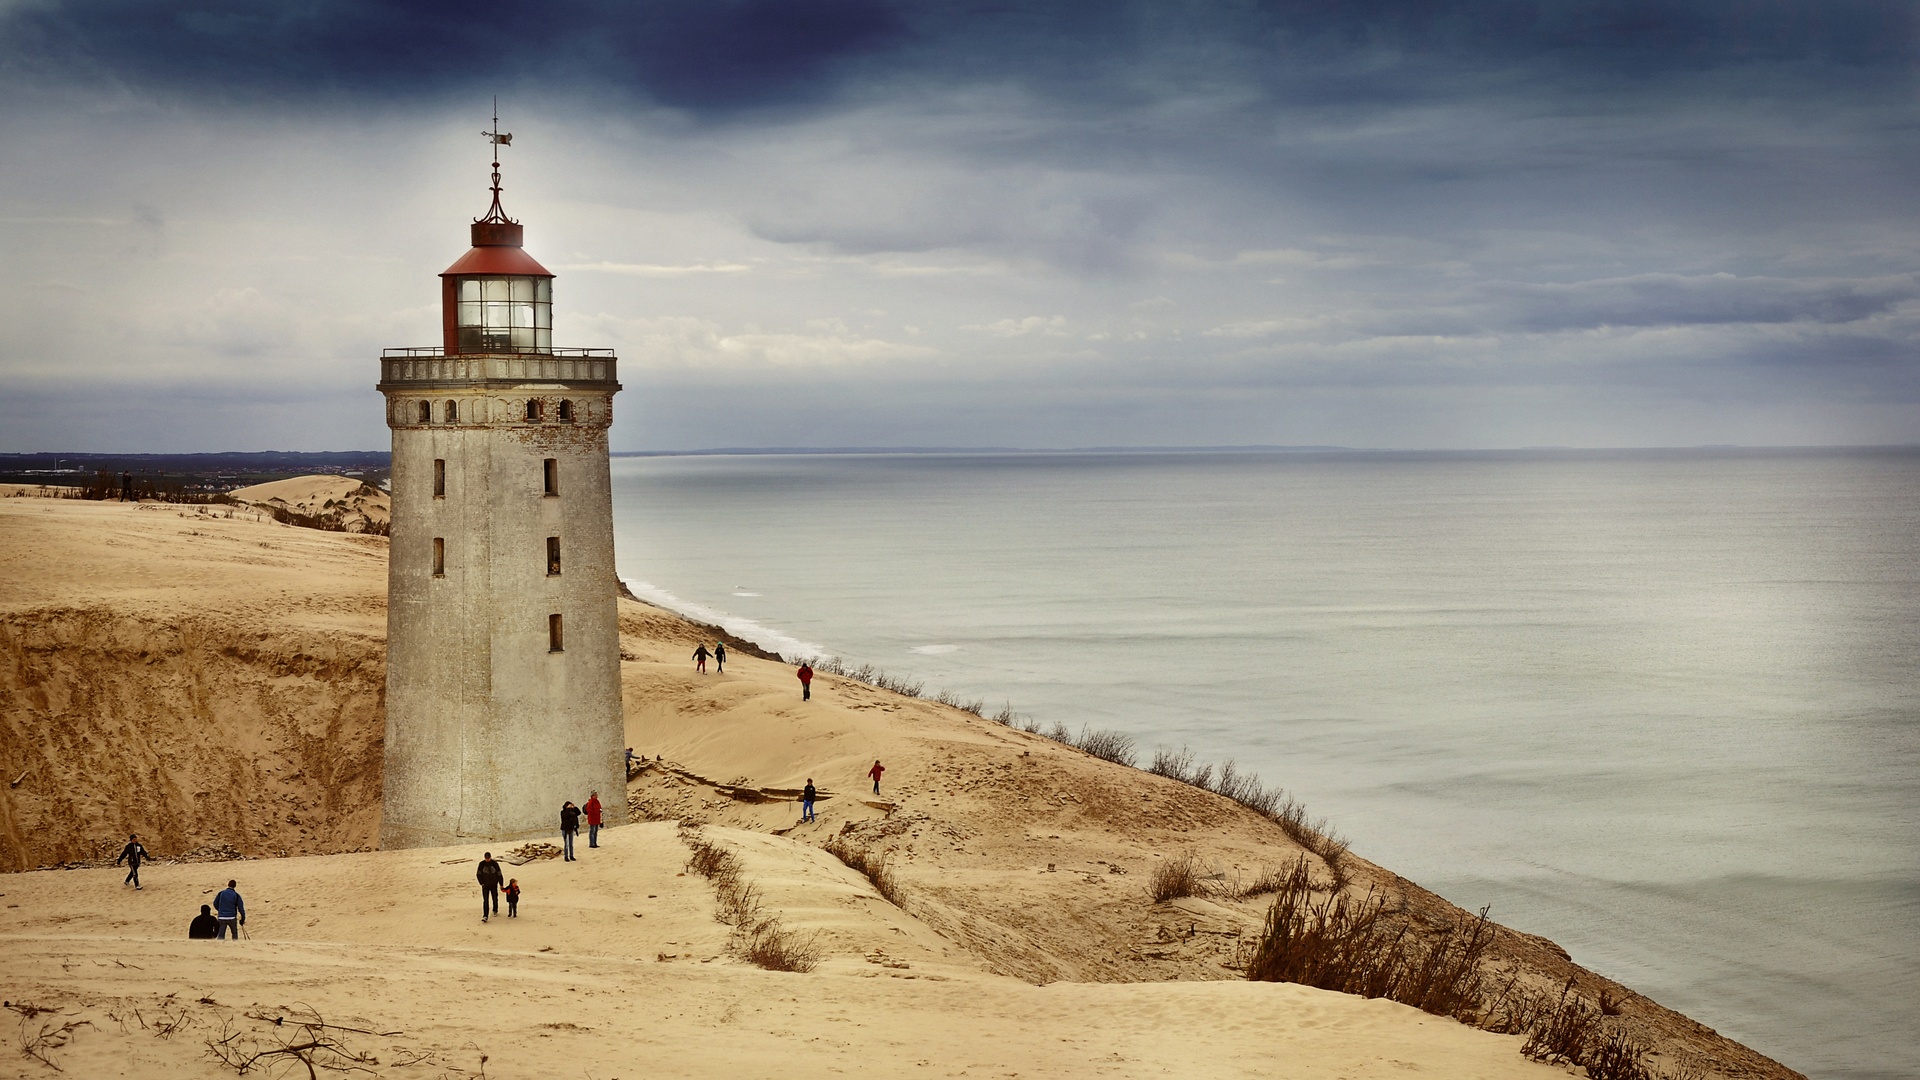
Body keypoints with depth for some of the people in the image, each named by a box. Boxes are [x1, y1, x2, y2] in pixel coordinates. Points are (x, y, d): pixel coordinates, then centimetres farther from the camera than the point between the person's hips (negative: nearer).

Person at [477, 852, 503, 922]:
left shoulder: (495, 864, -9)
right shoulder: (482, 864, -8)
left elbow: (499, 874, -2)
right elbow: (478, 874, 1)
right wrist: (482, 883, -7)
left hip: (494, 885, 1)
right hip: (485, 885, -1)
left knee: (495, 898, 14)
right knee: (485, 900, -9)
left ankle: (495, 910, 40)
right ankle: (485, 916, -12)